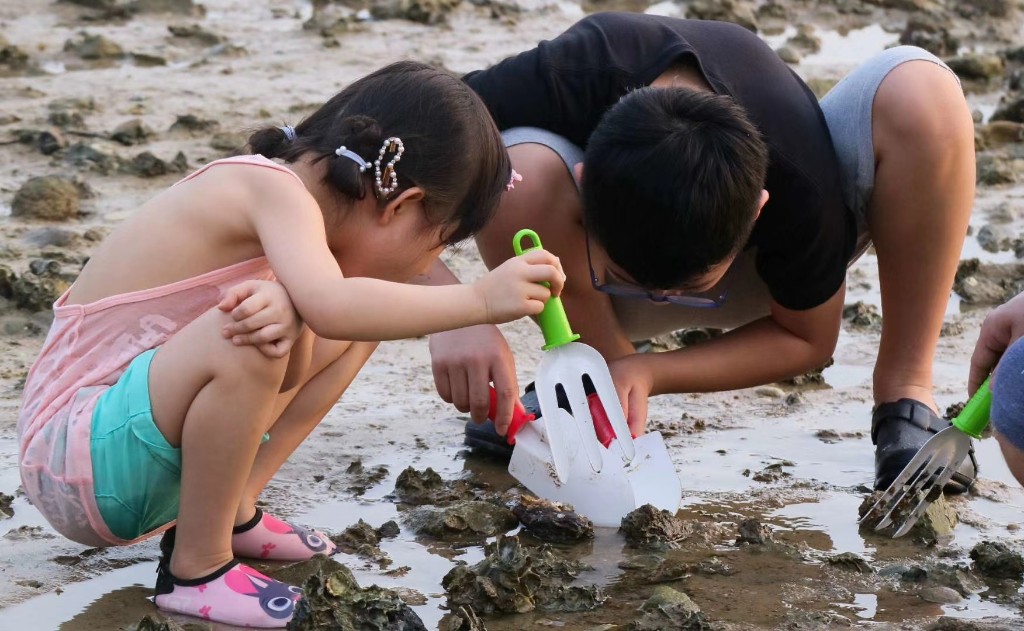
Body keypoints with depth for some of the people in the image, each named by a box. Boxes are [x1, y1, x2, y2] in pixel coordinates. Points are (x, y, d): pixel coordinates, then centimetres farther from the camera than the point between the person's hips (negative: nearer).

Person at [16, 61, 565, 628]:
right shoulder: (273, 187, -20)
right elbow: (329, 305, -40)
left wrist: (284, 310, -28)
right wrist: (480, 299, -30)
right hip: (76, 461, -9)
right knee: (244, 341, -35)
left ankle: (232, 512, 10)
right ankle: (196, 566, -15)